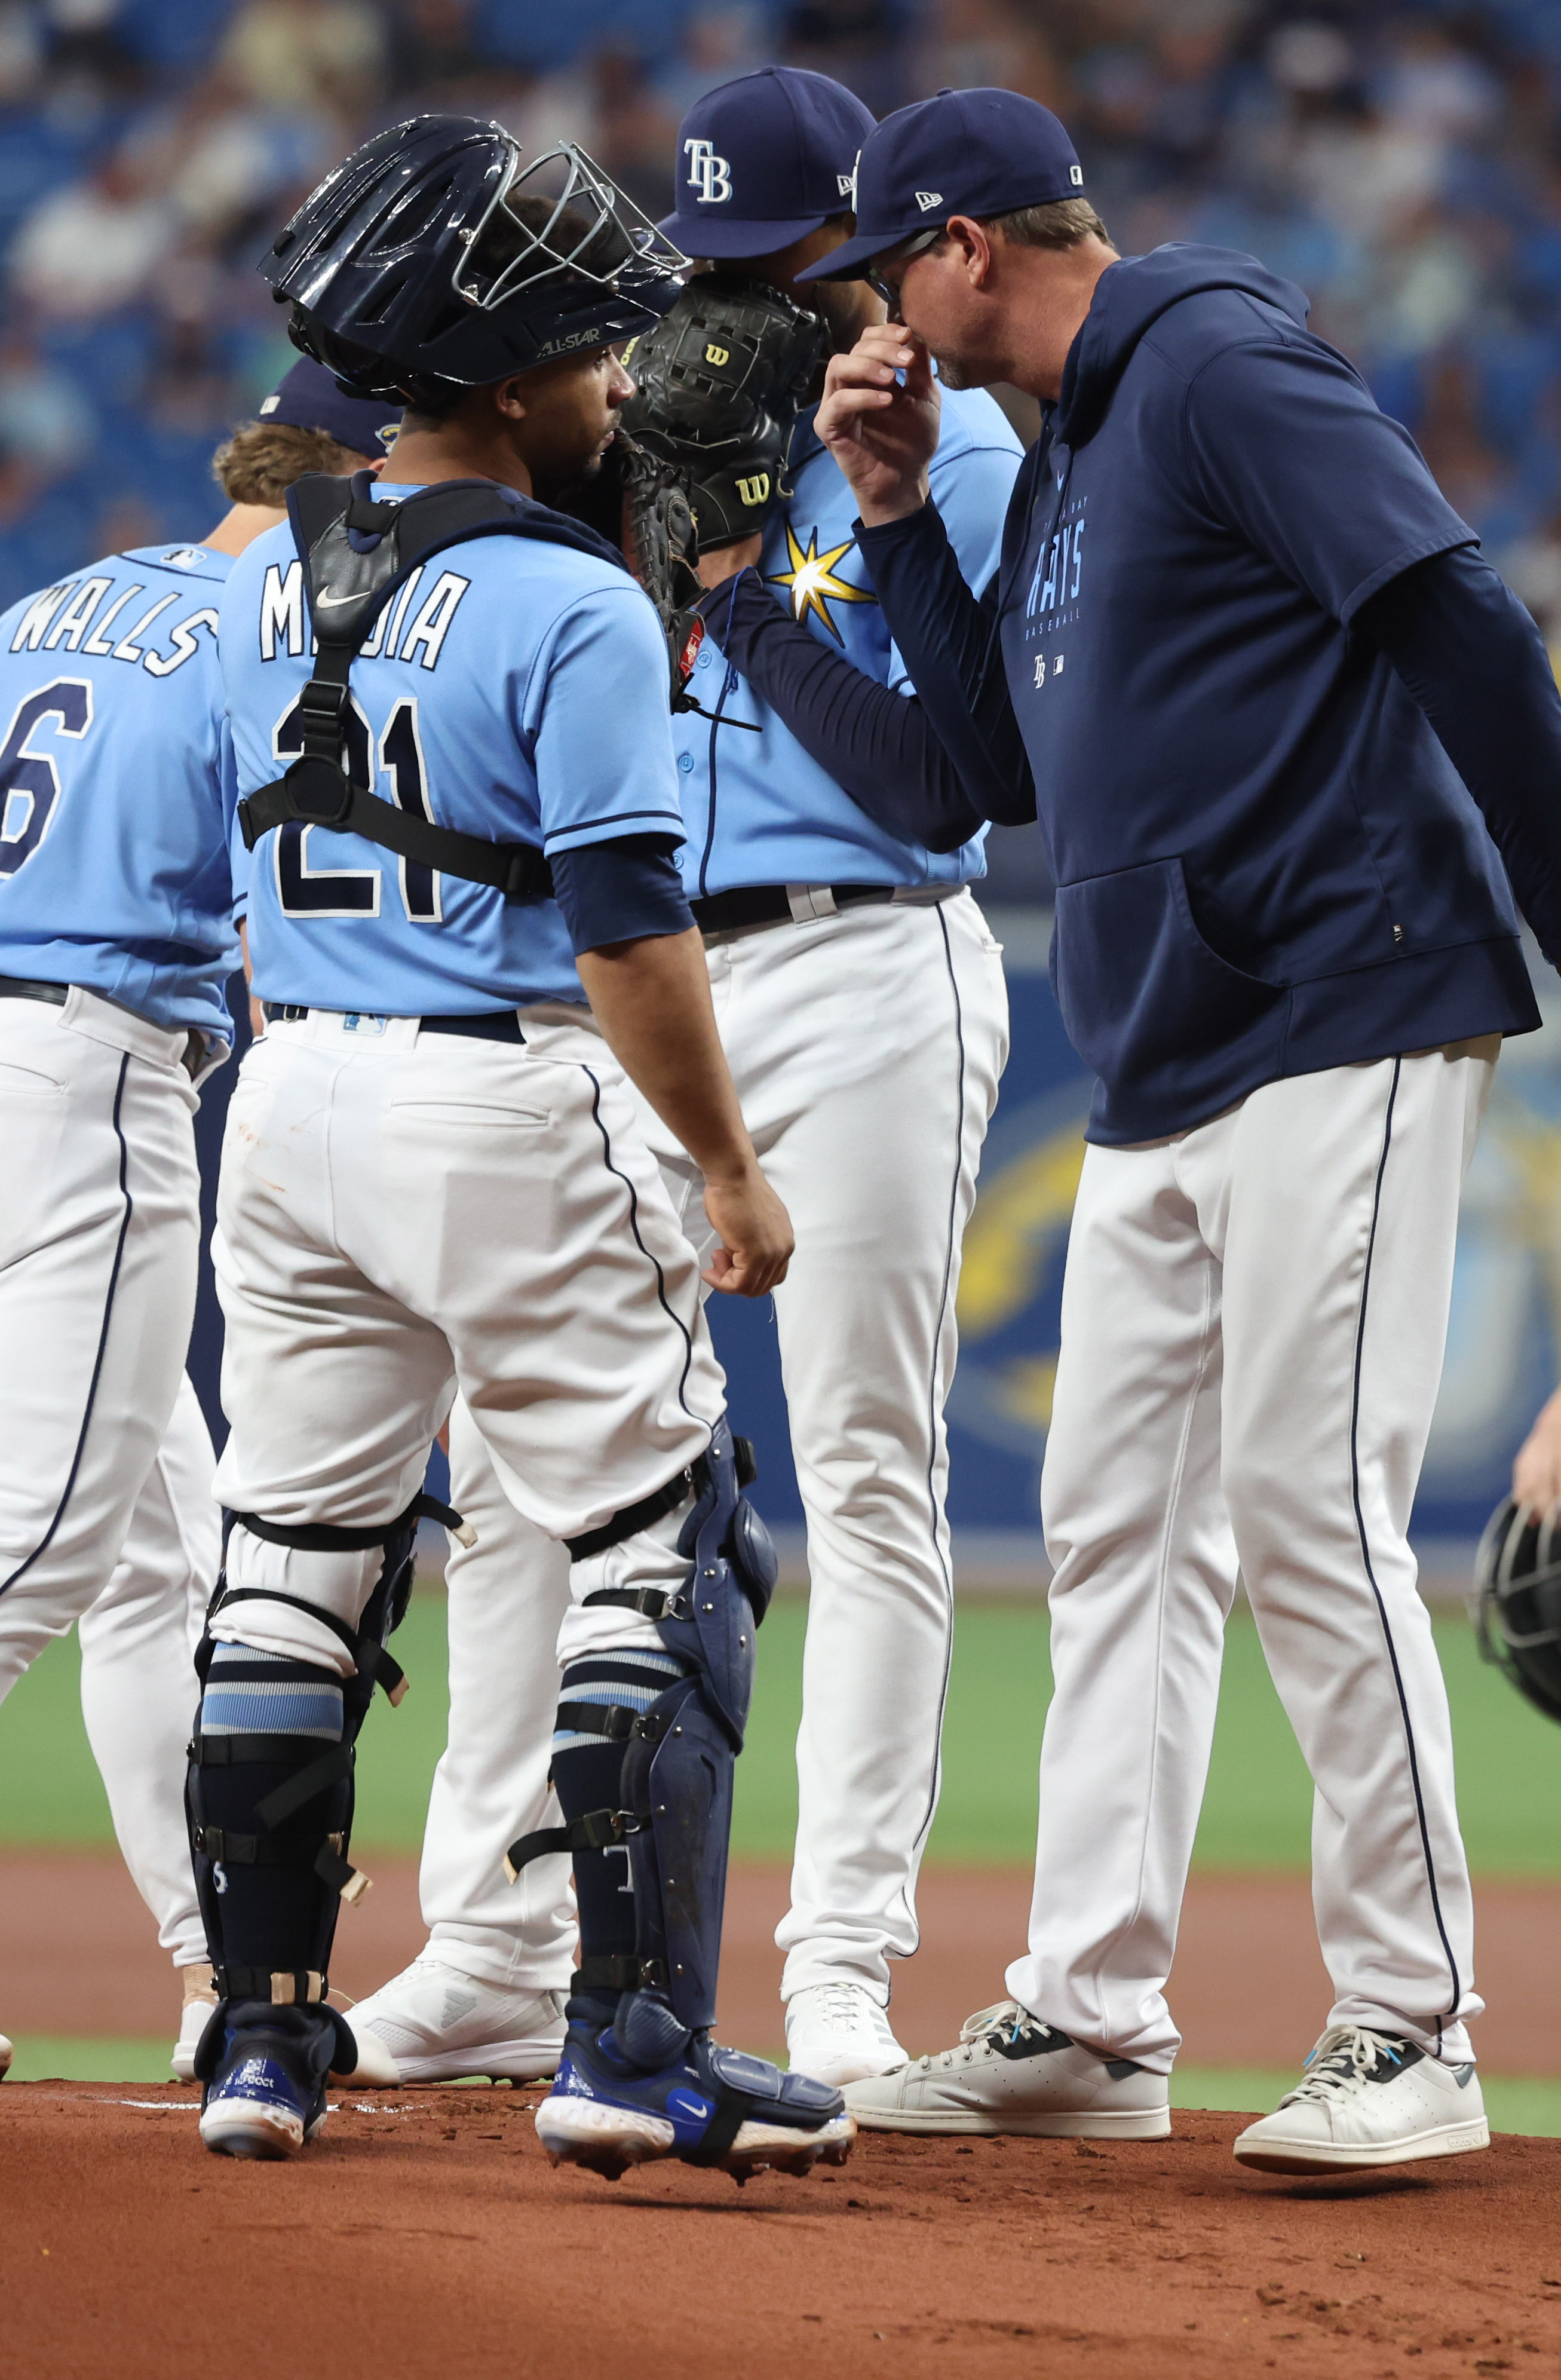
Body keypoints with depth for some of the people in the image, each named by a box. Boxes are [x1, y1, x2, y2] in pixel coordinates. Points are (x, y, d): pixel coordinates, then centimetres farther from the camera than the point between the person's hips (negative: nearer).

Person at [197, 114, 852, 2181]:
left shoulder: (265, 586, 8)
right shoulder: (571, 607, -14)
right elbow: (629, 933, -16)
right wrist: (735, 1172, -8)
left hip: (292, 1087, 7)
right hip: (511, 1107, -7)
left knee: (297, 1565, 12)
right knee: (661, 1562, 1)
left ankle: (267, 2032, 14)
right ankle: (638, 2049, -5)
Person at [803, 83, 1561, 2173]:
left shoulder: (1222, 368, -10)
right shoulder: (1060, 461, 20)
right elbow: (1006, 765, 24)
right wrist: (897, 516, 16)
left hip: (1344, 1038, -10)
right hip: (1158, 1085, 10)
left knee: (1311, 1519, -11)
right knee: (1120, 1530, 9)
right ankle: (1092, 2017, 13)